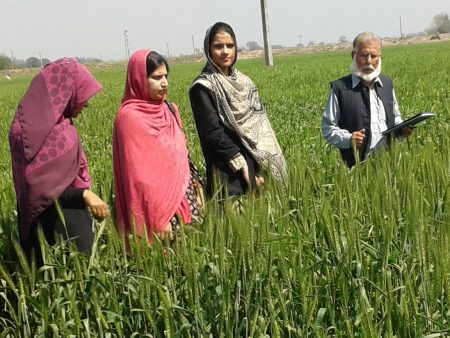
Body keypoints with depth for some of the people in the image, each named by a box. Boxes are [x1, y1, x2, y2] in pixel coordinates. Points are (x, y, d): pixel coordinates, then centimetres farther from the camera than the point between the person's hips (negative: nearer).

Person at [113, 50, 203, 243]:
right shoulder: (130, 117, -14)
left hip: (184, 199, 7)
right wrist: (158, 218, -17)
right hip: (162, 206, -7)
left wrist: (196, 191, 13)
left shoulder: (168, 110, 8)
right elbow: (138, 174, -16)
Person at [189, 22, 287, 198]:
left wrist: (264, 162, 0)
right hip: (230, 173, -6)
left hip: (258, 164, 7)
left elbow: (258, 123, 11)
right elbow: (214, 133, -14)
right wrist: (243, 165, -17)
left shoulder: (243, 82, 12)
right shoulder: (203, 87, -8)